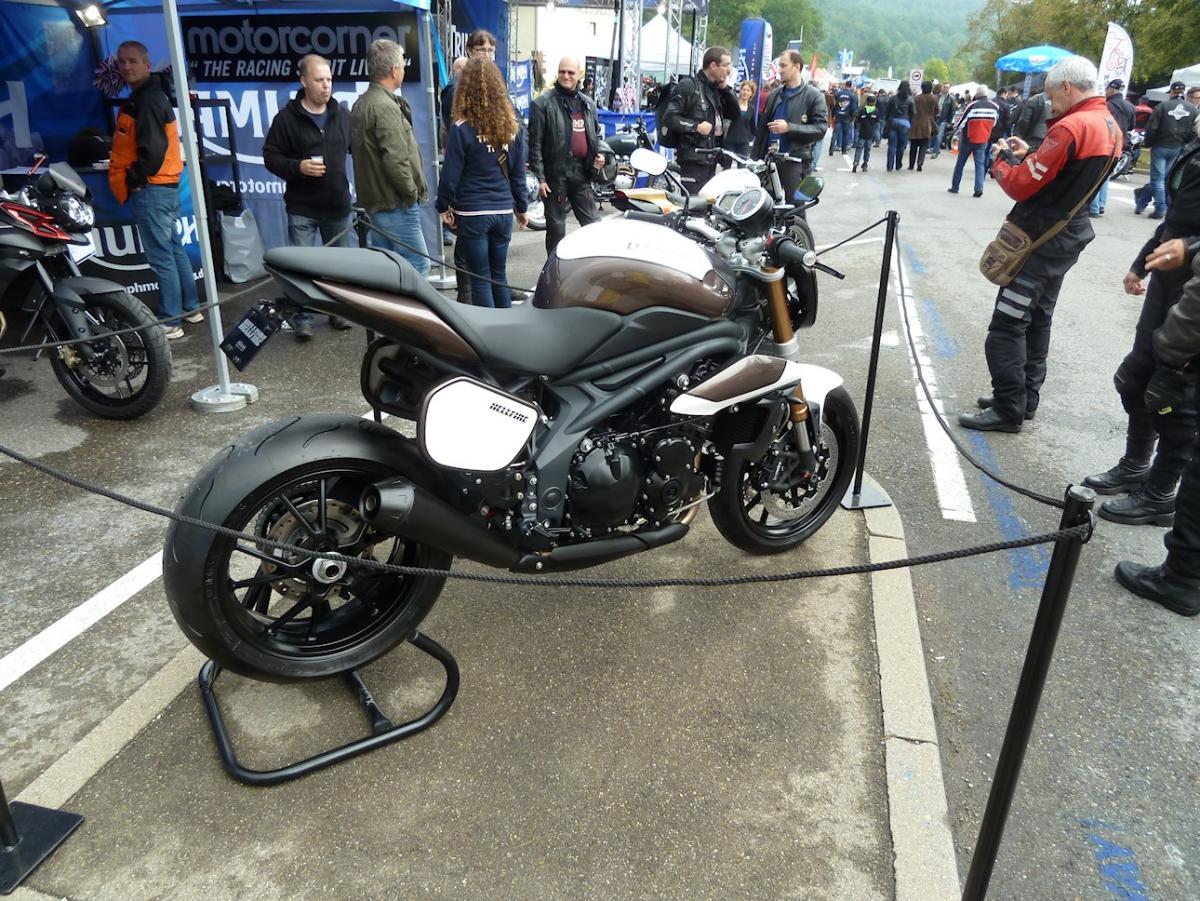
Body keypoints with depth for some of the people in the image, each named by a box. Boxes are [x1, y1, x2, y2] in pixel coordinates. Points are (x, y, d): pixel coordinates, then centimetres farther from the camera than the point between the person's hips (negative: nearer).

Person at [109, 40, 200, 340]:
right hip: (163, 187, 11)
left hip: (150, 189, -11)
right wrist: (135, 177, 15)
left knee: (161, 256, -7)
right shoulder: (145, 96, 17)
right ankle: (190, 307, 26)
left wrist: (133, 180, -14)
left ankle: (170, 322, -3)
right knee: (174, 249, 16)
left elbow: (153, 150, -23)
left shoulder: (147, 101, -16)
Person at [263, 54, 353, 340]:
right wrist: (298, 167, -20)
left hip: (338, 205, 4)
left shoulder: (342, 115, 7)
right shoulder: (287, 118, -4)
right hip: (302, 208, -3)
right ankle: (302, 317, 7)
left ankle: (339, 310, 27)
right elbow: (271, 156, -3)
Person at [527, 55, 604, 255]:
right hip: (555, 174, -5)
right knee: (556, 226, 4)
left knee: (592, 223, 8)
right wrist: (540, 178, -14)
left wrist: (599, 155, 5)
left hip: (582, 173, 5)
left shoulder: (588, 103, 14)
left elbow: (595, 134, 26)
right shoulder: (543, 103, -5)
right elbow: (535, 143, -9)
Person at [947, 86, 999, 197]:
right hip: (983, 141, 3)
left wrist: (956, 127, 10)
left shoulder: (972, 105, -16)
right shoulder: (994, 107, -1)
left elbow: (961, 122, -10)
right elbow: (994, 123, 12)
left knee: (960, 163, 10)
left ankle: (955, 187, 16)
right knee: (980, 164, 4)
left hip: (968, 139, -3)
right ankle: (979, 188, -10)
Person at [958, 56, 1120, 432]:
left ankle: (1008, 409, -2)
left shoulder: (1071, 127, -21)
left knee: (1007, 326, -6)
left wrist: (1003, 159, -1)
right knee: (1036, 319, 17)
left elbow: (1022, 186, -19)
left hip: (1041, 240, -10)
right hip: (1067, 236, 10)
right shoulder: (1108, 126, 10)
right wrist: (1028, 156, 6)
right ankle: (1026, 397, 24)